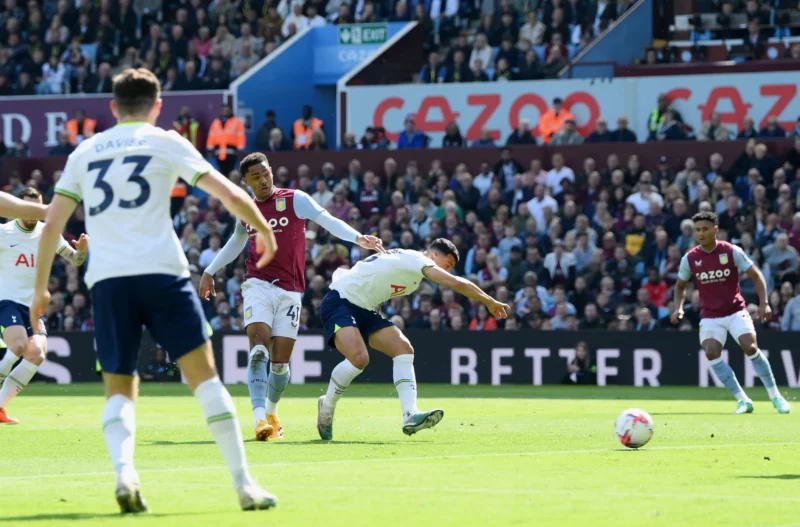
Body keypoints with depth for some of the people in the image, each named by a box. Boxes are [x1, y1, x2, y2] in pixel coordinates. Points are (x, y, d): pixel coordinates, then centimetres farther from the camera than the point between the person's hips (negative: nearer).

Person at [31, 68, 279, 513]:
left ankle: (124, 472, -18)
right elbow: (230, 195, 4)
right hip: (160, 271, -3)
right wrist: (264, 230, 21)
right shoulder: (166, 143, 9)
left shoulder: (85, 153, 19)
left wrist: (41, 288, 23)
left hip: (106, 279, 3)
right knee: (204, 374, -1)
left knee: (119, 389, 10)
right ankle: (244, 484, -7)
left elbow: (52, 225, 16)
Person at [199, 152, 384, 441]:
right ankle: (259, 418, -24)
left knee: (280, 361, 0)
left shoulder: (295, 199, -1)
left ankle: (271, 411, 27)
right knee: (259, 350, -18)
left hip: (290, 291, -1)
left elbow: (328, 221, -13)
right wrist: (209, 272, 34)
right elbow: (235, 243, 30)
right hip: (258, 286, 1)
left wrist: (358, 238, -29)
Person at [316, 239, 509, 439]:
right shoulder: (418, 260, -16)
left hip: (364, 309, 10)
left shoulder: (409, 261, 14)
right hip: (339, 302, -10)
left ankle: (410, 415, -17)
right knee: (359, 358, -30)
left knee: (403, 349, -6)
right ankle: (326, 408, -5)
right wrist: (490, 302, -16)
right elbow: (456, 283, -24)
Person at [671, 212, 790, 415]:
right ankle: (743, 400, -12)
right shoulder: (690, 258, -2)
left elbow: (756, 276, -3)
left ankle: (775, 396, -3)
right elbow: (680, 286, 13)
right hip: (710, 316, 2)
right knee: (711, 352, -20)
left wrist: (764, 303, -15)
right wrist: (678, 308, -4)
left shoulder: (732, 252, -9)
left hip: (736, 311, -2)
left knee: (751, 348, -19)